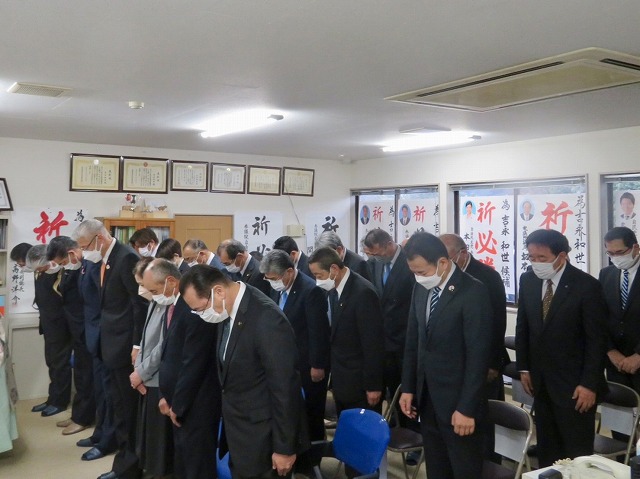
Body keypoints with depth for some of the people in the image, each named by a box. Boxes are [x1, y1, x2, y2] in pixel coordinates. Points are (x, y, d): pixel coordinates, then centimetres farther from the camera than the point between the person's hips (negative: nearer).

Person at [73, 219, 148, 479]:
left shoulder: (127, 258, -16)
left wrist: (138, 345, -19)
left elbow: (141, 304, -18)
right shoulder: (105, 259, 11)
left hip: (124, 346, -9)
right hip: (110, 344, 9)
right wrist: (102, 338, 11)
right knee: (119, 406, 16)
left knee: (128, 407, 2)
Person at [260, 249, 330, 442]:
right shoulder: (278, 288, 2)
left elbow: (318, 331, -19)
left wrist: (317, 365, -15)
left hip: (308, 365, -7)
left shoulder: (311, 290, -21)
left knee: (311, 413, 8)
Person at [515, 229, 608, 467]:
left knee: (577, 452, 6)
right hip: (540, 381, 5)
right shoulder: (528, 280, 2)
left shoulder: (587, 285, -13)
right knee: (546, 449, 14)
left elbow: (597, 339, -12)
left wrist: (590, 384, -14)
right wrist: (524, 368, 8)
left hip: (574, 384, -5)